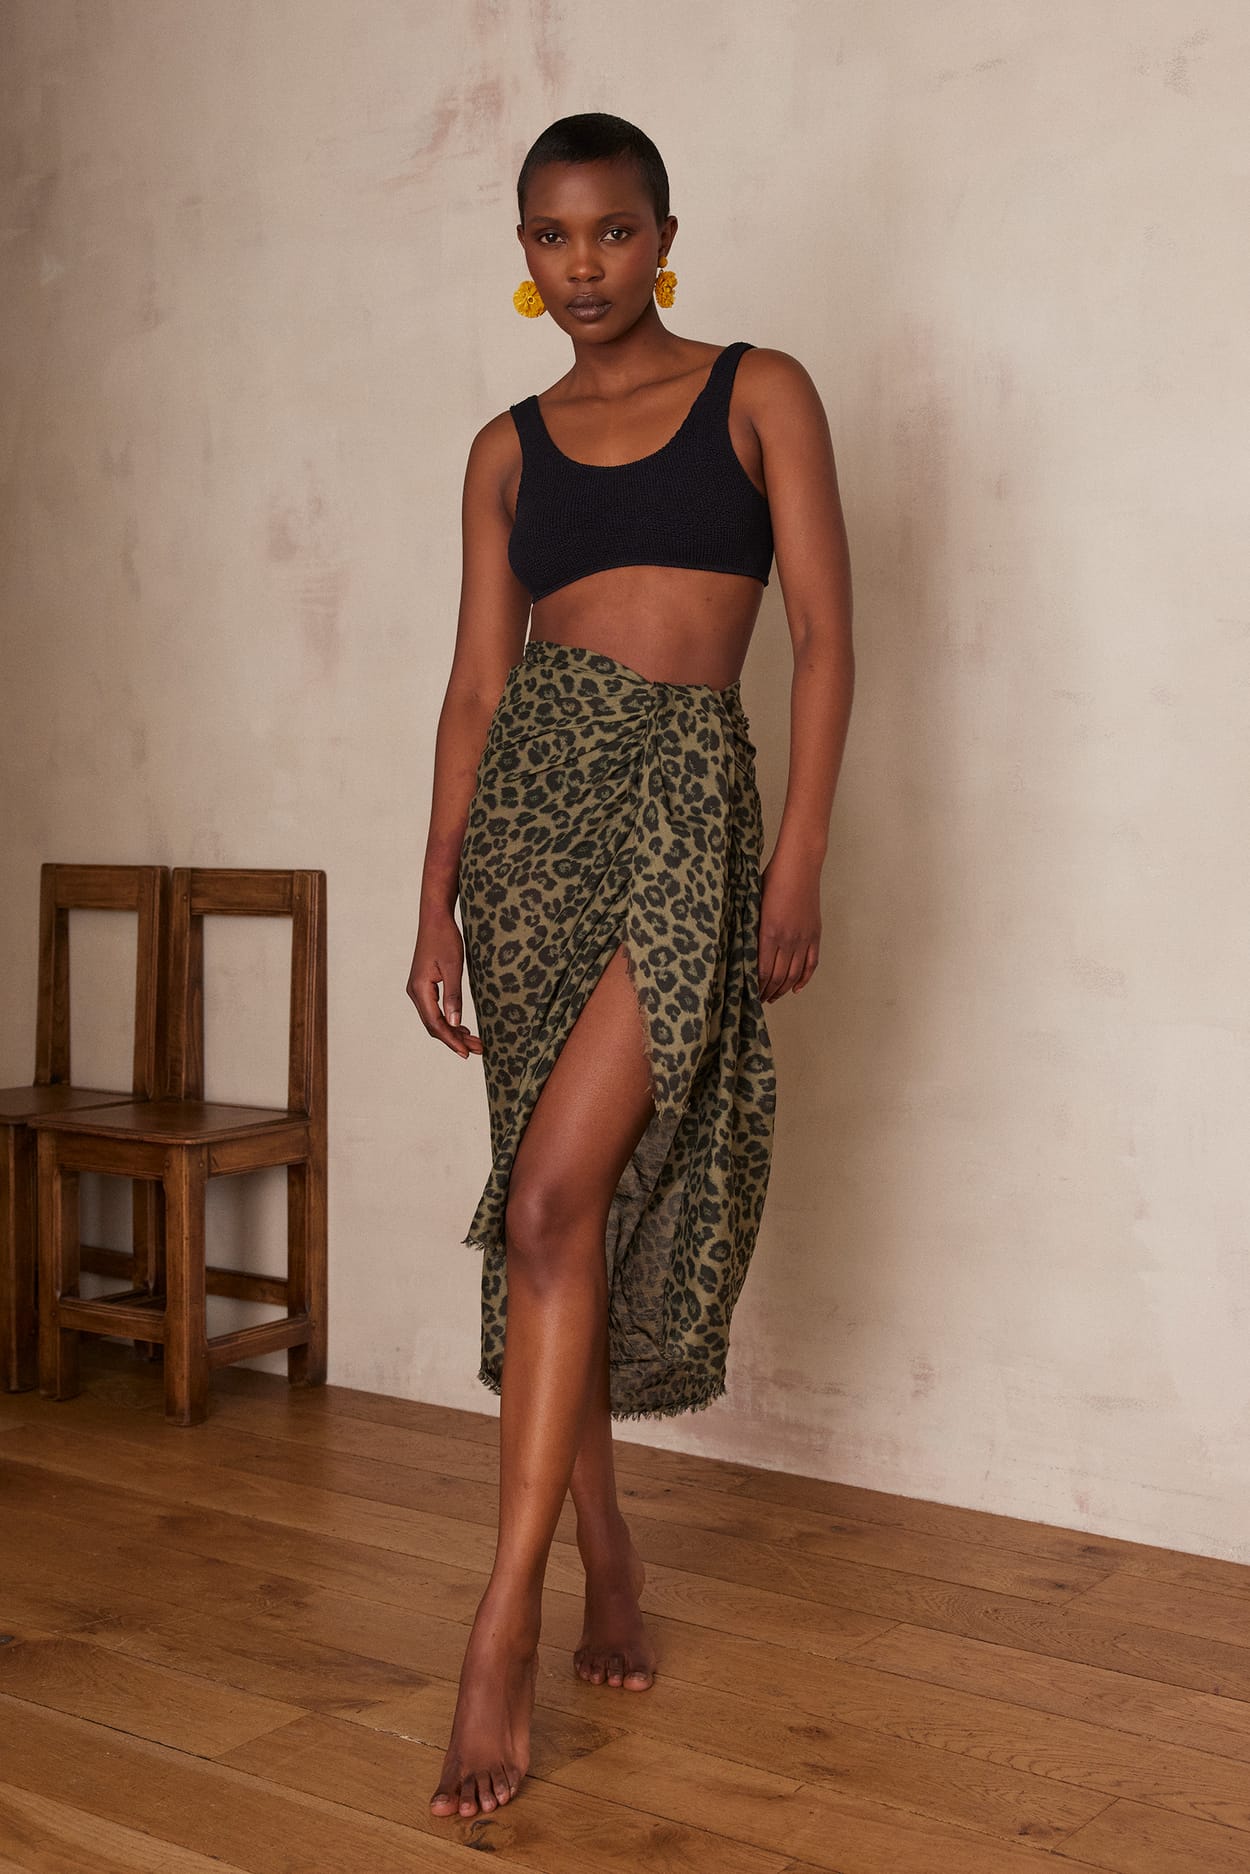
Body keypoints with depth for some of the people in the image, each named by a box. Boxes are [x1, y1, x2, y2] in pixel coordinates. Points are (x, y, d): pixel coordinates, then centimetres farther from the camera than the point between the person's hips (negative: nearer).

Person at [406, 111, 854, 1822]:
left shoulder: (758, 394, 7)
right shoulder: (508, 449, 16)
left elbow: (825, 637, 0)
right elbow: (475, 684, 12)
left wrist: (802, 856, -10)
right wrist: (436, 907, 7)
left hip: (685, 798, -4)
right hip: (528, 807, 4)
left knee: (554, 1200, -16)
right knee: (567, 1213, 6)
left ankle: (504, 1627, -8)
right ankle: (609, 1566, 22)